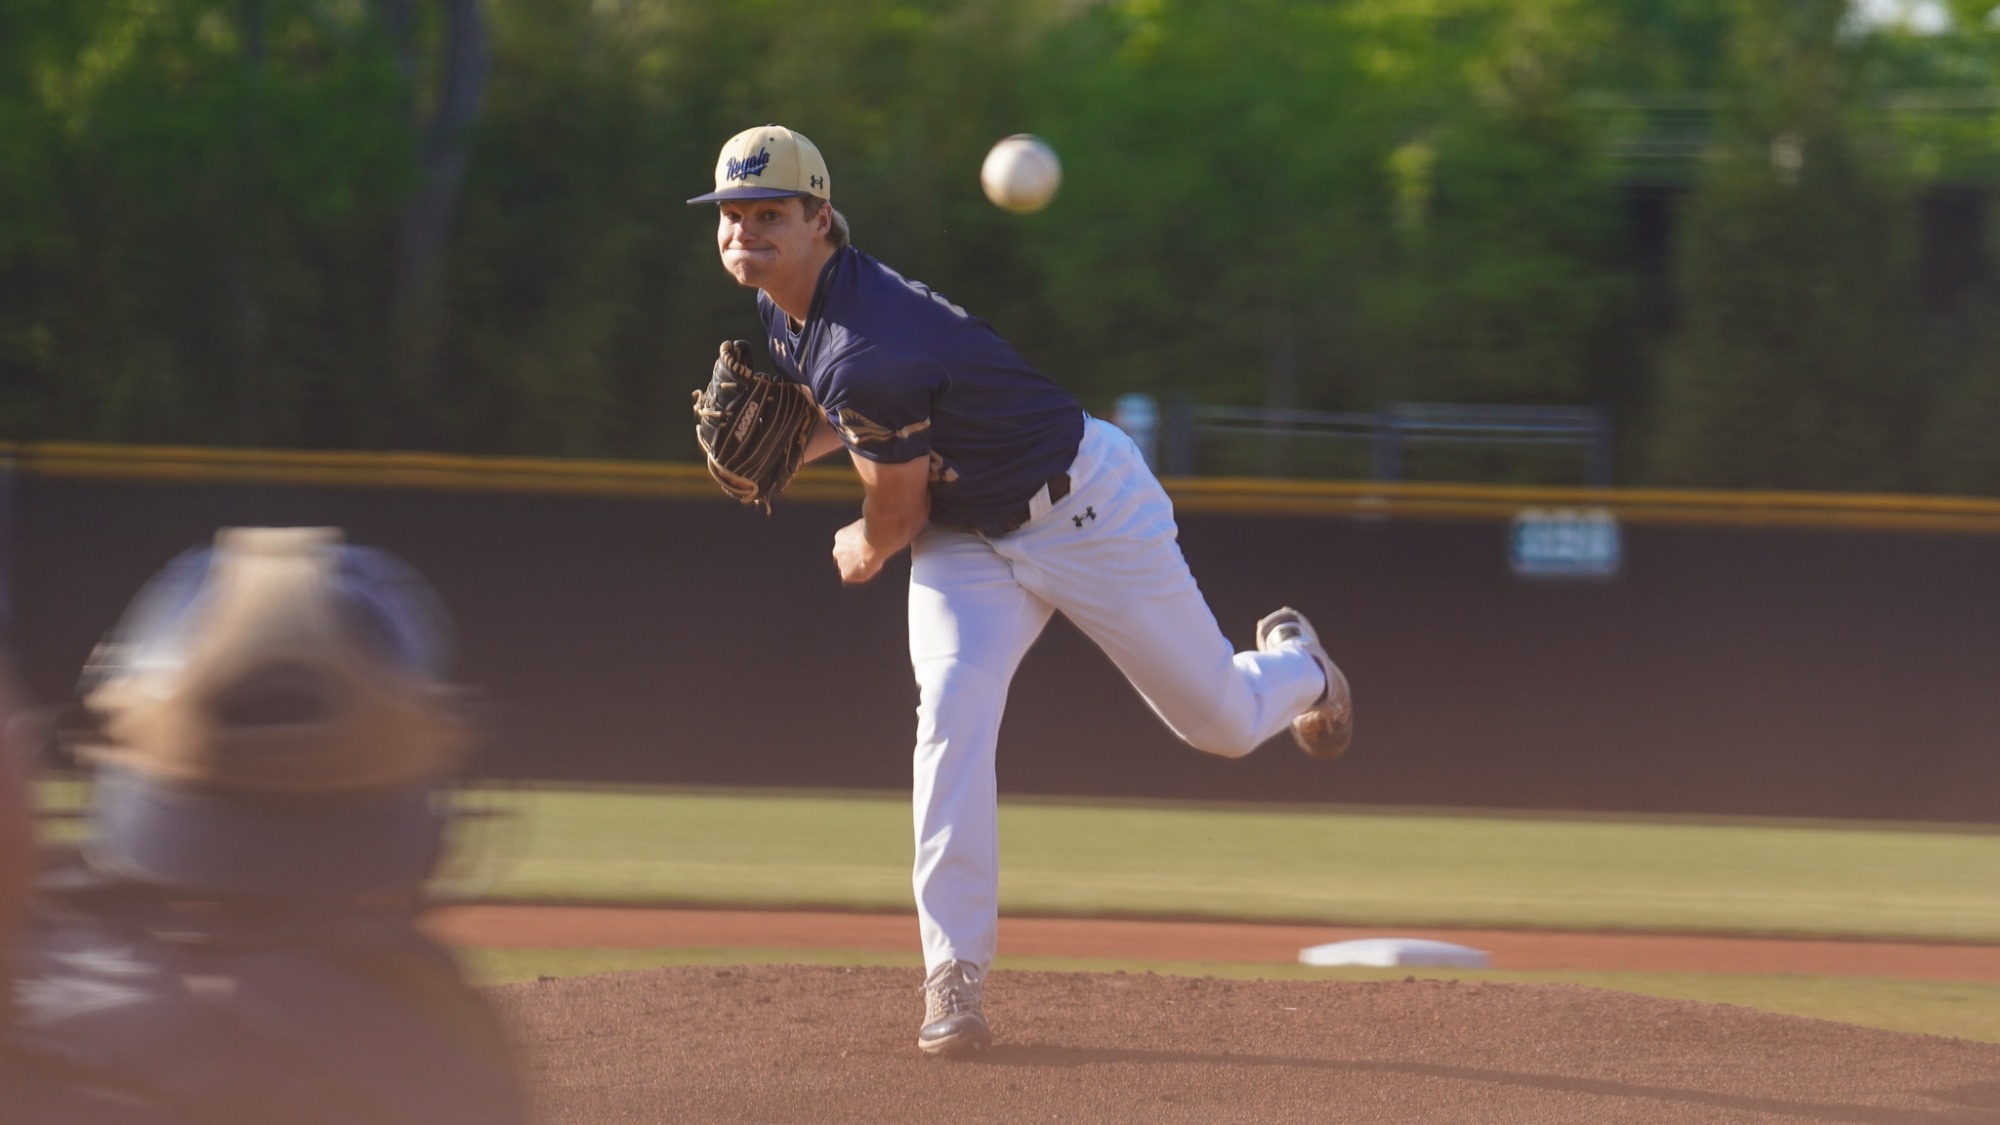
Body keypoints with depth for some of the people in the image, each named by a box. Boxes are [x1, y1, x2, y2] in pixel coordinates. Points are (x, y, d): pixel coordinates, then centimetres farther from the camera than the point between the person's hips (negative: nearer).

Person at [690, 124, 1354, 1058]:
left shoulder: (873, 350, -37)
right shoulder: (791, 309, -8)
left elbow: (897, 517, -22)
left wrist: (862, 553, 2)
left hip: (1086, 512, -7)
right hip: (969, 539, 7)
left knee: (1224, 722, 9)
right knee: (952, 707, -19)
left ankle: (1293, 665, 47)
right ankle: (955, 972, -17)